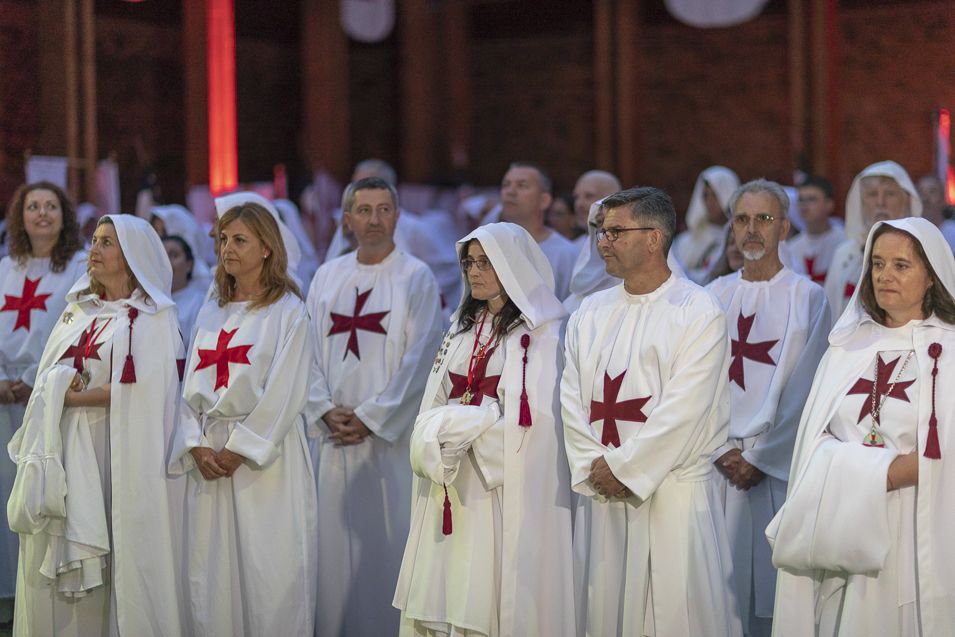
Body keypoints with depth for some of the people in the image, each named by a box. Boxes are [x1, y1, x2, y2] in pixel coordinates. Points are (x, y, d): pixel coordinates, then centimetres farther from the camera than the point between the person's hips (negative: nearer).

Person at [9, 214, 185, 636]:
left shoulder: (153, 317, -2)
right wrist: (58, 387, -11)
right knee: (57, 559, 4)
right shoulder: (78, 310, 17)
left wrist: (70, 396, -9)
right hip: (68, 450, 6)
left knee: (118, 561, -4)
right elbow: (49, 375, 12)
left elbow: (135, 391, -12)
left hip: (121, 453, -5)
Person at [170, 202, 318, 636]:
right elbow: (191, 387, 11)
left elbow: (284, 393, -10)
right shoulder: (210, 313, 15)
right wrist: (197, 446, -4)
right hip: (209, 456, 5)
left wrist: (240, 450, -13)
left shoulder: (287, 312, -2)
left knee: (267, 570, -4)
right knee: (210, 572, 5)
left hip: (264, 457, -5)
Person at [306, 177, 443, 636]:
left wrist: (370, 418, -11)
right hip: (335, 436, 4)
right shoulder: (327, 277, 12)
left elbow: (418, 360, -8)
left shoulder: (416, 278, -2)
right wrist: (325, 410, -4)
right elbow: (309, 352, 10)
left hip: (392, 435, -4)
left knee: (389, 541, -3)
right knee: (336, 541, 6)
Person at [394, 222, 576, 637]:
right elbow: (432, 406, 13)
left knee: (492, 598, -4)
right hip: (453, 486, 6)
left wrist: (450, 424, -9)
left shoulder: (542, 333, -6)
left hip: (506, 492, -6)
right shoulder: (463, 328, 16)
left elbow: (526, 417, -15)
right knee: (441, 596, 5)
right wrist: (438, 435, -8)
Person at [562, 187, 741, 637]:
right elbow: (572, 399, 6)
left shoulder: (699, 312, -6)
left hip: (672, 493, -5)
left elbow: (684, 409, -14)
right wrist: (593, 470, -7)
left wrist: (622, 466, -12)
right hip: (599, 495, 5)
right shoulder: (591, 313, 12)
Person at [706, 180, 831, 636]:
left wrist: (759, 457, -9)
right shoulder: (715, 296, 10)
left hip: (777, 464, -3)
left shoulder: (807, 298, 0)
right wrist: (723, 450, -5)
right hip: (717, 458, 3)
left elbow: (803, 391, -5)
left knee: (768, 578, -3)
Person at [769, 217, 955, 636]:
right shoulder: (849, 347, 10)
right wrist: (885, 470, -10)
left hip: (913, 538, -3)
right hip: (842, 539, 4)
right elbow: (816, 442, 5)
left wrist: (862, 474, -12)